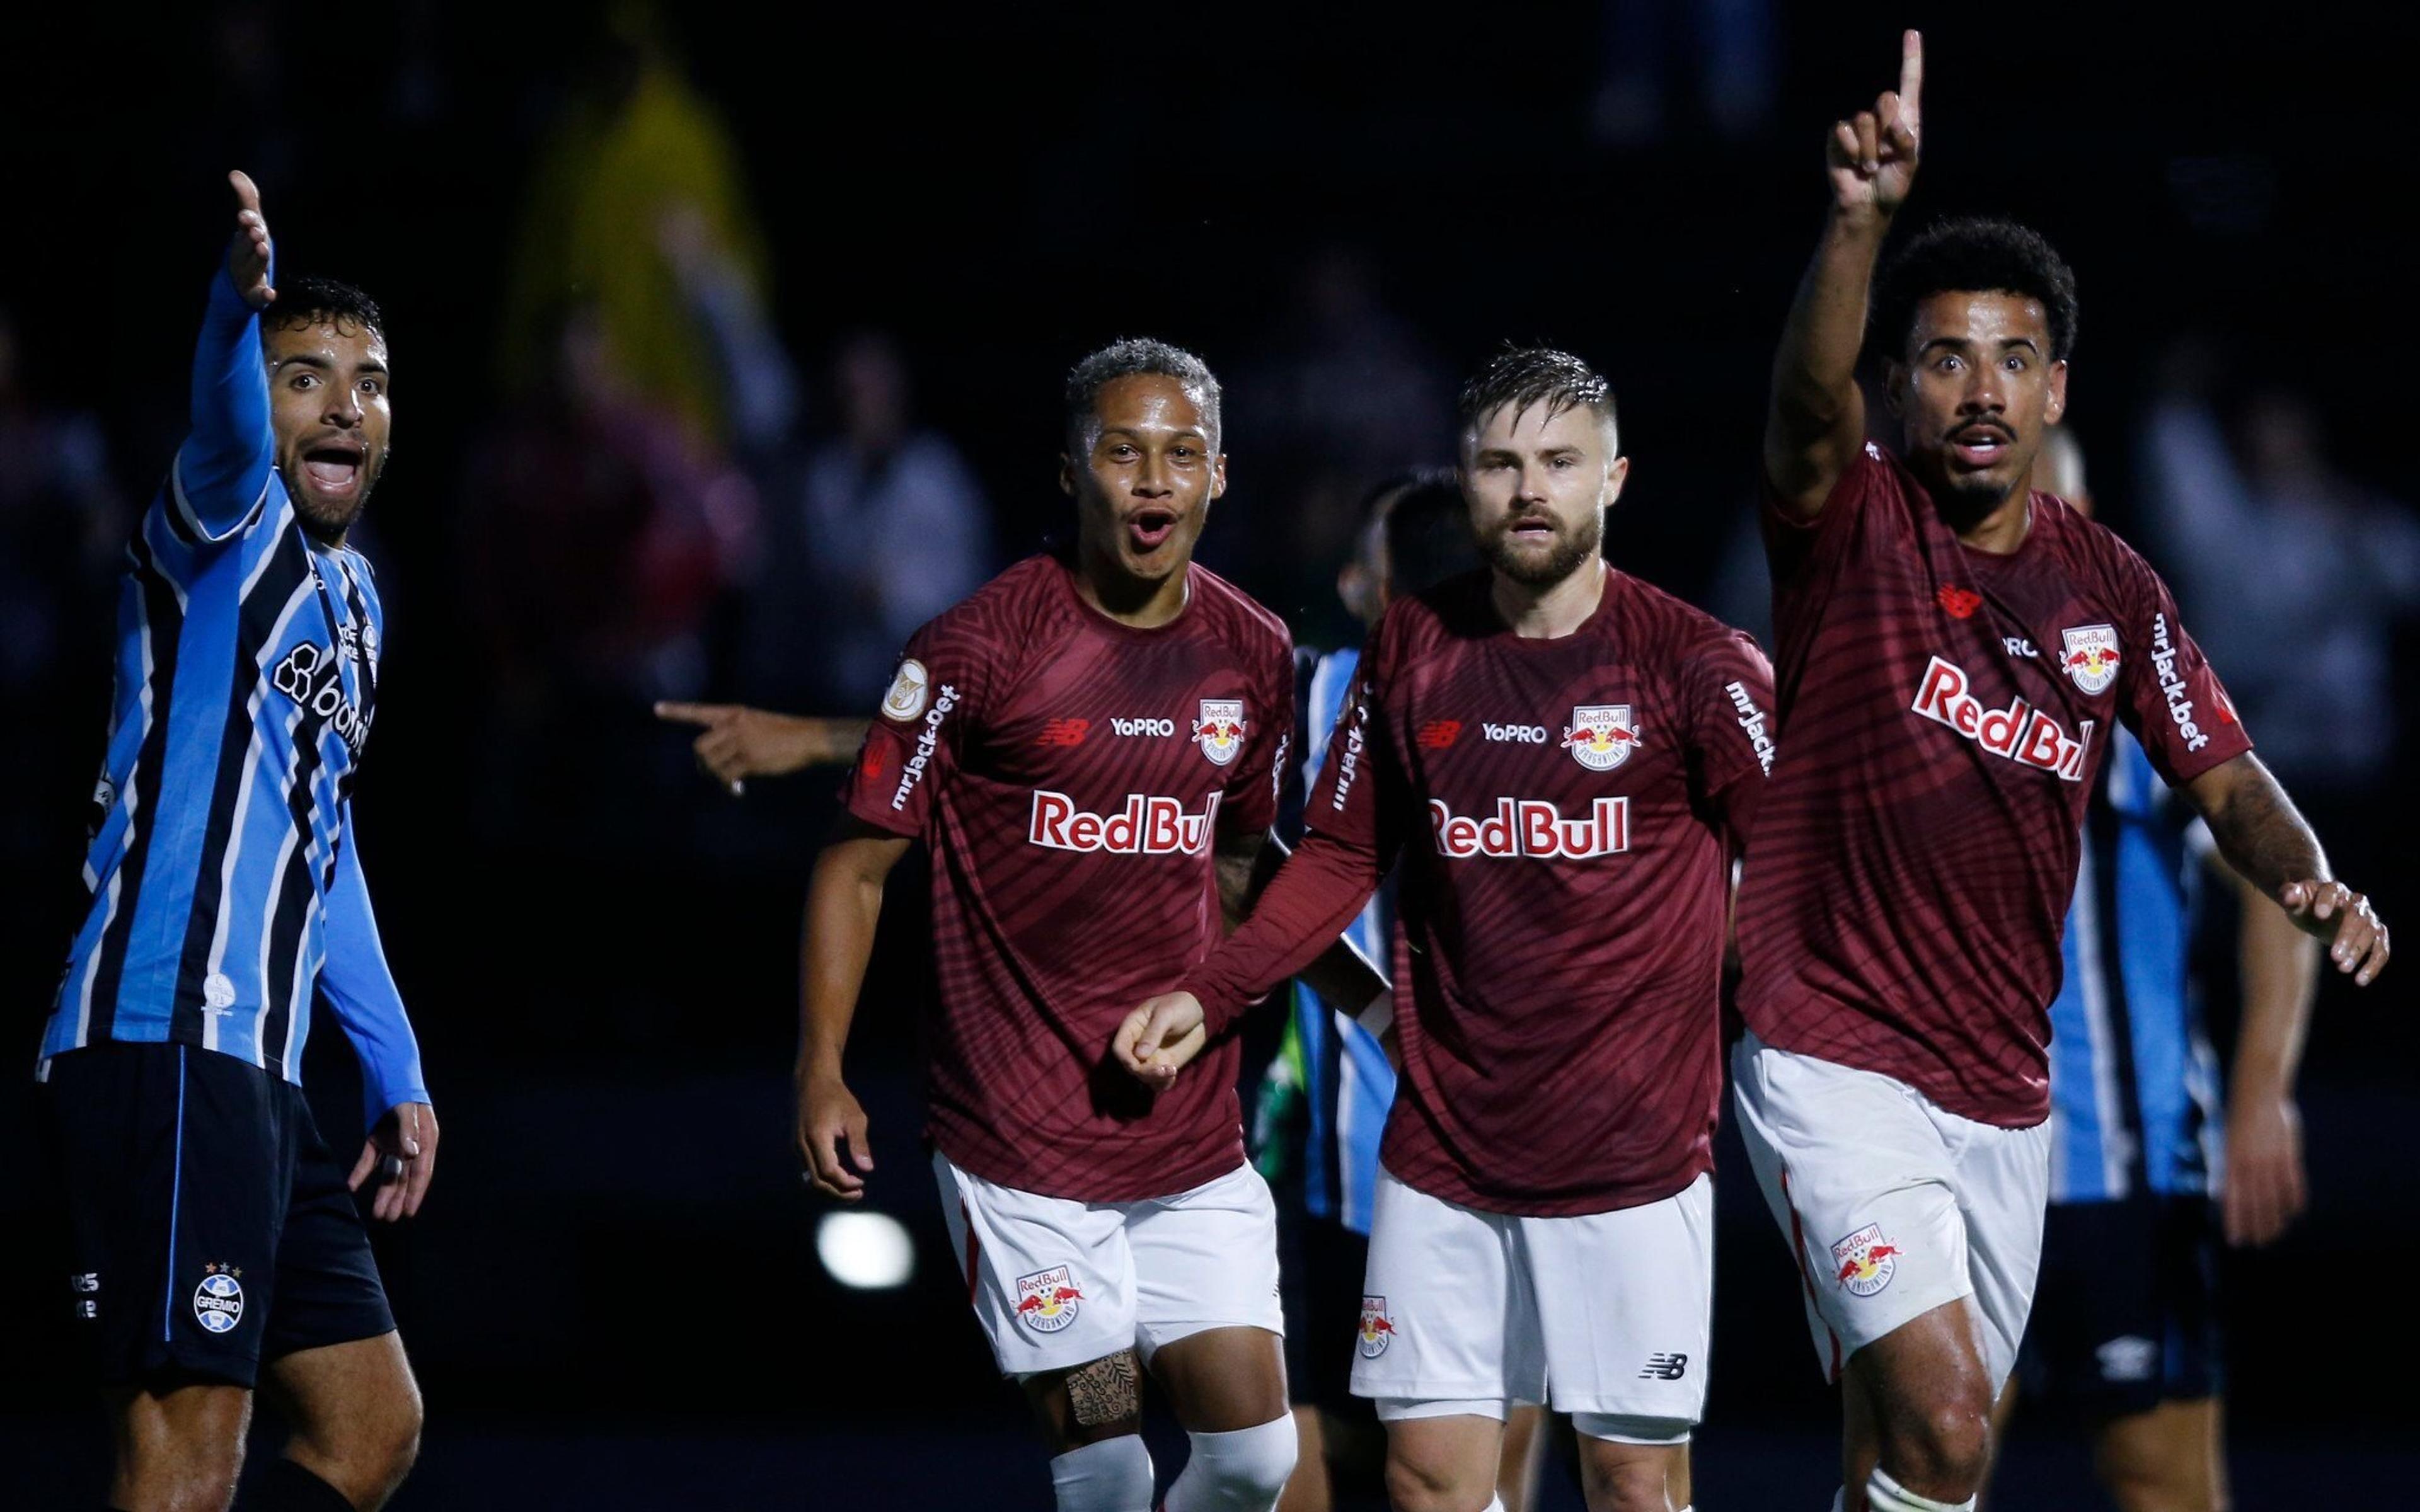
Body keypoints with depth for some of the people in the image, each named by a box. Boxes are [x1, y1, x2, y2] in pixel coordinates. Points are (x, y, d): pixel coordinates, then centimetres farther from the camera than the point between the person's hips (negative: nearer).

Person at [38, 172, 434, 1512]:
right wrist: (240, 302, -50)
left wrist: (395, 1072, 30)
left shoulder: (346, 593, 23)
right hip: (166, 1039, -10)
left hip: (254, 1073, 10)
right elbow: (225, 429, -28)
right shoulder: (232, 529, -3)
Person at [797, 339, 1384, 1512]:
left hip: (1194, 1140, 5)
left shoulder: (1252, 656, 5)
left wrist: (1370, 998, 13)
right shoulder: (982, 647, -10)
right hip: (1021, 1141, -5)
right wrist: (822, 1074, -13)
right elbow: (858, 865, -5)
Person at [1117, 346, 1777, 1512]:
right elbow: (1342, 853, 15)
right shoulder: (1411, 649, 6)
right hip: (1442, 1147, 3)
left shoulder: (1691, 660, -5)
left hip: (1636, 1152, -3)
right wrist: (1211, 996, 5)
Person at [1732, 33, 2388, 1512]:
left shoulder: (2109, 585, 7)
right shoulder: (1852, 527, -8)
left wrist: (2313, 883, -13)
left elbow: (2224, 777, 10)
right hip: (1836, 1060, -5)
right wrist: (1864, 217, -49)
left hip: (2006, 1089, 5)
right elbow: (1810, 397, -29)